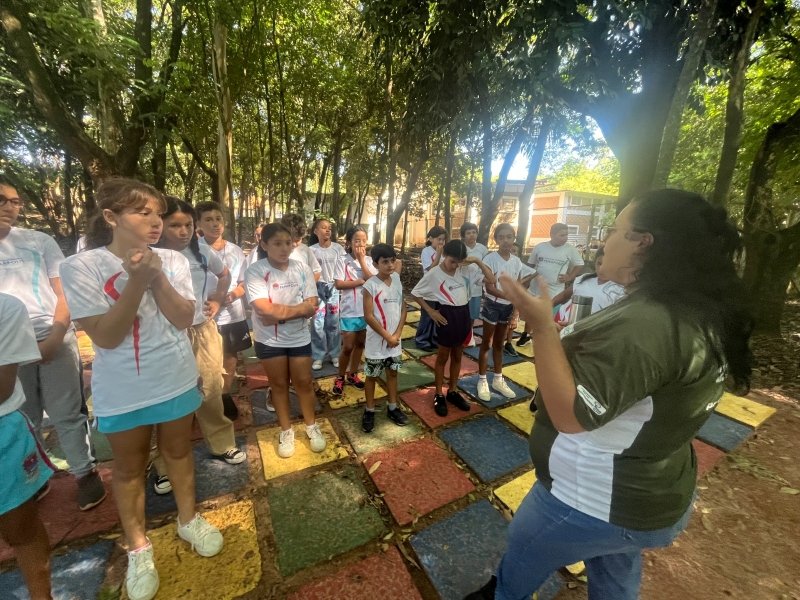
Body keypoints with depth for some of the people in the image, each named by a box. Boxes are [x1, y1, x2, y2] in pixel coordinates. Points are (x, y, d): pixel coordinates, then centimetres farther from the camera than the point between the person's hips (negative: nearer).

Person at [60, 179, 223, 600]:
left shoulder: (173, 261, -5)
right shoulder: (81, 267, -13)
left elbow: (184, 319, -11)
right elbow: (106, 336, -19)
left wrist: (156, 276, -21)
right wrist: (136, 280, -27)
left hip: (177, 381, 3)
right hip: (123, 392, -2)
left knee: (178, 451, 20)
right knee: (130, 466, 17)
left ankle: (188, 518, 43)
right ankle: (137, 547, 39)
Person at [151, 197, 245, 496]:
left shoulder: (202, 253, 2)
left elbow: (225, 275, 20)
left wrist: (217, 301, 12)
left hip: (203, 332, 4)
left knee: (211, 391, 14)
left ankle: (222, 445, 34)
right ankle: (166, 466, 30)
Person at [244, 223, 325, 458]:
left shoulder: (302, 268, -6)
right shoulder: (255, 271, -14)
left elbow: (312, 306, -12)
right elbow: (264, 309, -24)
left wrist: (280, 312, -21)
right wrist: (300, 308, -18)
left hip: (299, 337, 2)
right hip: (270, 340, -1)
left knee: (304, 382, 11)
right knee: (279, 384, 14)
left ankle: (311, 425, 32)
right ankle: (286, 431, 34)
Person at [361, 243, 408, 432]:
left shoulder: (397, 281, 0)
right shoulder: (370, 285, -15)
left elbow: (403, 309, 4)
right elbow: (368, 316, -16)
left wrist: (397, 334, -6)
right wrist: (387, 336, -14)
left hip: (395, 340, 5)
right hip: (377, 341, -5)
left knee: (393, 373, 18)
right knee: (372, 376, 11)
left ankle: (392, 407, 35)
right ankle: (369, 411, 28)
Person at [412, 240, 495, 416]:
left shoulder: (466, 270, 0)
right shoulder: (434, 274, -10)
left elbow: (491, 279, 0)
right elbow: (415, 293, -4)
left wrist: (477, 261, -10)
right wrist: (431, 311, -8)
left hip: (464, 314, 5)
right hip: (447, 315, -4)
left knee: (457, 356, 17)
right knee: (443, 357, 9)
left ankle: (452, 391, 34)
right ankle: (439, 395, 25)